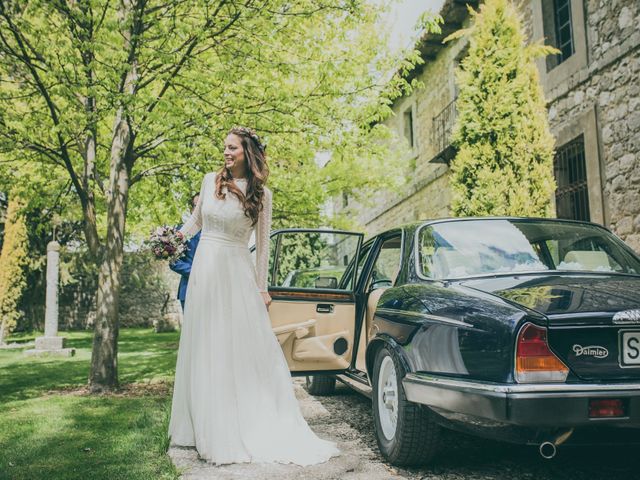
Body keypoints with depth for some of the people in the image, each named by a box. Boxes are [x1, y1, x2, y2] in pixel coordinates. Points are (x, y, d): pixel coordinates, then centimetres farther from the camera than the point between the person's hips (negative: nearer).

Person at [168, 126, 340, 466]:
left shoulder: (261, 194, -2)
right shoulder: (211, 181, 5)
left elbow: (262, 244, 1)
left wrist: (262, 287, -1)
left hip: (237, 273, -3)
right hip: (204, 269, 3)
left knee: (249, 348, -2)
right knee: (206, 350, 6)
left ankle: (261, 430, 7)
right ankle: (214, 431, 17)